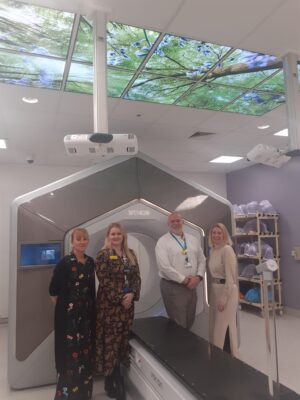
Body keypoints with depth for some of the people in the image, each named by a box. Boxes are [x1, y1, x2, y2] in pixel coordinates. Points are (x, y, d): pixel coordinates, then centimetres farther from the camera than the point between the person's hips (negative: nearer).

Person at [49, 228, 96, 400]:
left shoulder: (90, 262, 2)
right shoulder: (65, 263, -15)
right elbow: (53, 290, -10)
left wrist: (91, 308, 11)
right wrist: (63, 307, 0)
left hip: (87, 313, 6)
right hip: (69, 314, -6)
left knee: (86, 350, 14)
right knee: (71, 352, 2)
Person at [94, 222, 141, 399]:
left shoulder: (130, 254, 9)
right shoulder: (103, 254, -7)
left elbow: (137, 276, 6)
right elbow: (105, 281, -13)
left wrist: (132, 294, -9)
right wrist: (120, 298, -15)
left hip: (128, 303, 5)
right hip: (109, 304, -5)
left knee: (122, 339, 11)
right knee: (111, 340, 2)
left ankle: (113, 380, 26)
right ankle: (112, 381, 18)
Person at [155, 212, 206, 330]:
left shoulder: (193, 240, 10)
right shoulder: (163, 241, -8)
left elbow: (202, 260, 10)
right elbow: (164, 266, -17)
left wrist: (198, 277, -7)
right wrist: (184, 280, -16)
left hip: (191, 286, 6)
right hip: (172, 287, -5)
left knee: (189, 322, 17)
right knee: (179, 325, 2)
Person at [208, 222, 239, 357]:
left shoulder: (227, 250, -16)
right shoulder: (212, 250, 9)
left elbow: (230, 276, -19)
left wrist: (224, 298, -19)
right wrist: (211, 293, 13)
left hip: (227, 290, -8)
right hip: (214, 290, 9)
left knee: (224, 327, 1)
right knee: (215, 326, 17)